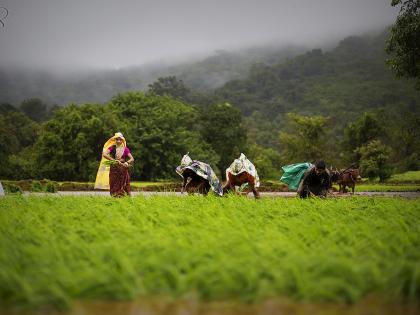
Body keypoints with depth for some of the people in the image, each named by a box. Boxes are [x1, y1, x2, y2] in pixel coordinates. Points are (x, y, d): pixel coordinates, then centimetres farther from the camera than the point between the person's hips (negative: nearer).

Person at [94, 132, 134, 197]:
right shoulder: (112, 148, 4)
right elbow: (104, 154, -10)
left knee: (123, 186, -5)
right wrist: (114, 160, -20)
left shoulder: (125, 149, 5)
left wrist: (127, 162, -22)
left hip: (123, 169, 0)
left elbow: (132, 159, -1)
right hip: (114, 169, 0)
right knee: (115, 186, -2)